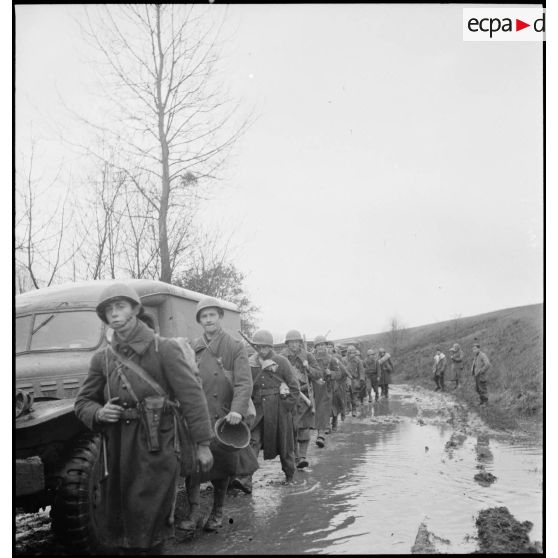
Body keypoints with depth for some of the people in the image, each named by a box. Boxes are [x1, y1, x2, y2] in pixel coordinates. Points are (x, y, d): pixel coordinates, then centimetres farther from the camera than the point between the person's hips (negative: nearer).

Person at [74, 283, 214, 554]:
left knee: (151, 519, 0)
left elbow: (191, 396, -4)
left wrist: (202, 443, -7)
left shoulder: (164, 349, -2)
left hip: (156, 444, -4)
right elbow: (83, 402, 18)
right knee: (118, 517, 9)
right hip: (117, 446, 4)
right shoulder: (102, 357, 11)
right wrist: (98, 412, -5)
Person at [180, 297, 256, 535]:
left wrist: (237, 410, -26)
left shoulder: (235, 347, -2)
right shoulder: (193, 348, 8)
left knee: (222, 464, 9)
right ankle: (194, 511, -2)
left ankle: (217, 512, 26)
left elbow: (244, 382, -11)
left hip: (223, 417, -1)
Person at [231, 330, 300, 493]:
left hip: (278, 409, -2)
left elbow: (295, 387, -1)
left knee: (284, 443, 10)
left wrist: (286, 407, -7)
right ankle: (245, 480, -20)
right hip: (258, 409, 2)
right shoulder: (251, 363, 5)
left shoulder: (281, 362, -4)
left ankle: (290, 476, 32)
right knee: (252, 441, -12)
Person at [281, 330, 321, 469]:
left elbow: (318, 374, 2)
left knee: (304, 426, -8)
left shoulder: (307, 356, 5)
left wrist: (308, 368, -15)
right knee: (290, 427, 2)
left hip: (304, 395, 0)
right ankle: (295, 456, 14)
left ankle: (303, 456, -6)